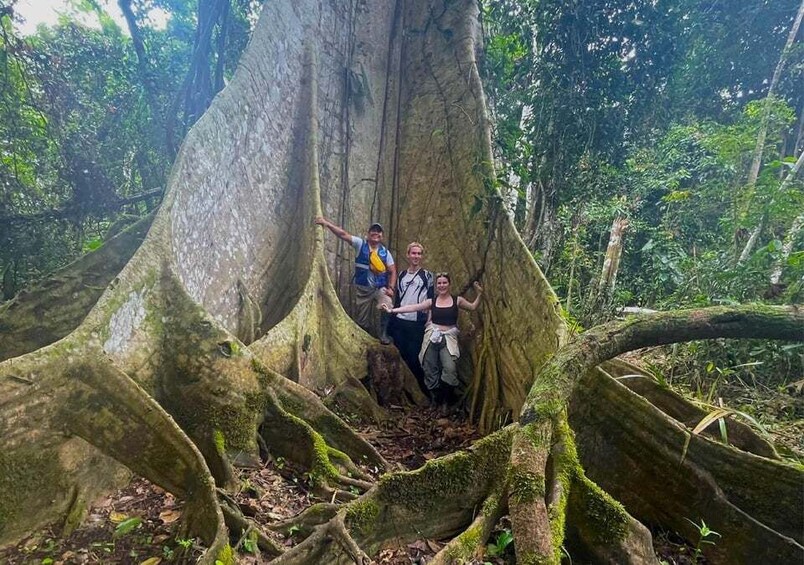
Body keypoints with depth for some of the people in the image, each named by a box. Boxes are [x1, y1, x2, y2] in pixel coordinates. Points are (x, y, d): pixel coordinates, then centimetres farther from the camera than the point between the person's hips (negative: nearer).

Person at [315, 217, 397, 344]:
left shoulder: (385, 252, 1)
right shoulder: (360, 244, -3)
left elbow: (392, 271, 3)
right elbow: (343, 234, -11)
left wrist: (391, 288, -10)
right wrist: (326, 222, -18)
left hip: (380, 288, 0)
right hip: (363, 289, 1)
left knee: (388, 307, -28)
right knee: (362, 320, 9)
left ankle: (383, 334, -6)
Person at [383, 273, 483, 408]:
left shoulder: (457, 300, 7)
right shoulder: (432, 301, 7)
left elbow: (473, 306, 19)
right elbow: (413, 307, 3)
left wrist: (479, 293, 6)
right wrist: (393, 310, -2)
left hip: (448, 337, -2)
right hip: (432, 336, 2)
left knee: (450, 368, -19)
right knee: (431, 369, 0)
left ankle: (447, 401, -2)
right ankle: (436, 400, 14)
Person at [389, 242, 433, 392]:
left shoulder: (427, 275, 1)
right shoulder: (402, 275, 12)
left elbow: (431, 300, 1)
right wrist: (392, 319, 14)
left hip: (417, 324, -4)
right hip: (399, 322, 4)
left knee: (414, 357, -2)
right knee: (401, 355, 8)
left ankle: (422, 386, 13)